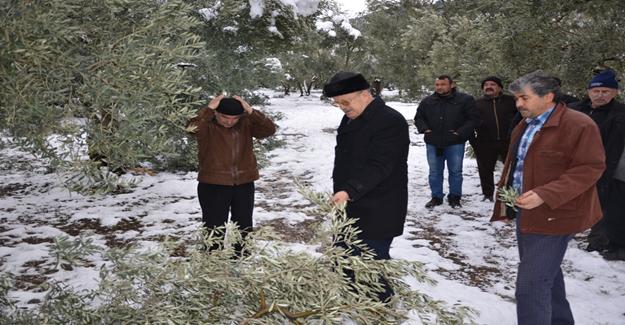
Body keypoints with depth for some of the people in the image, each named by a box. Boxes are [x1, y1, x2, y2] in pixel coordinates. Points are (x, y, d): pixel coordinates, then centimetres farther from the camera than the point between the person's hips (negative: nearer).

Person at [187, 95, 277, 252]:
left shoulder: (246, 123, -1)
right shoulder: (207, 124, -9)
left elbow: (270, 129, -14)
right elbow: (192, 128, -30)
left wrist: (251, 111, -22)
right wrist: (209, 109, -28)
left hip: (244, 184, 4)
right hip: (213, 186, -3)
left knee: (244, 227, 15)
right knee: (215, 228, 5)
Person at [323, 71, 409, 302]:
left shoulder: (390, 121, -17)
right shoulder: (350, 119, 12)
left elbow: (378, 166, -26)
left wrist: (349, 191, -34)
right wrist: (340, 192, 19)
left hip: (376, 214, -9)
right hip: (348, 207, 9)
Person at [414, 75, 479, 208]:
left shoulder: (465, 100, -4)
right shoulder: (427, 101, 6)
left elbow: (474, 118, -4)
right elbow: (418, 117, 15)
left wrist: (460, 132, -14)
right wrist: (425, 129, -3)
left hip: (455, 143, -2)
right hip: (433, 143, 3)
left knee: (456, 172, 7)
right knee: (434, 172, 9)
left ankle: (454, 197, 21)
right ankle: (436, 197, 22)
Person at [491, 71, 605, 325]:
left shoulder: (578, 125, -15)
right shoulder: (525, 126, 13)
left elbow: (590, 168, -20)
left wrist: (544, 195, -28)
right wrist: (506, 197, 16)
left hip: (552, 216, -9)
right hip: (525, 212, 9)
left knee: (531, 286, -12)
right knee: (547, 274, 23)